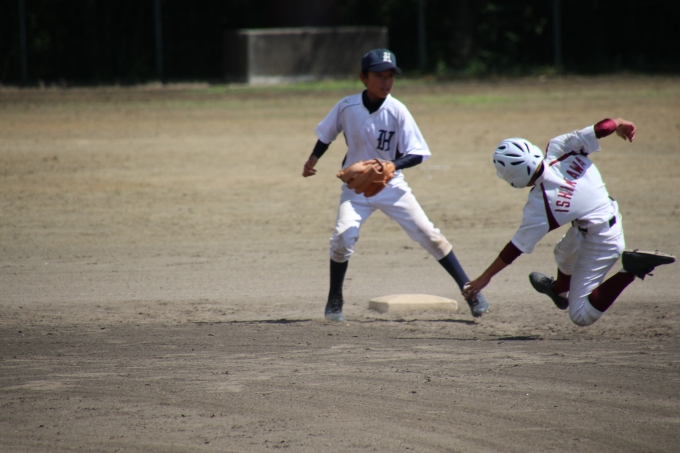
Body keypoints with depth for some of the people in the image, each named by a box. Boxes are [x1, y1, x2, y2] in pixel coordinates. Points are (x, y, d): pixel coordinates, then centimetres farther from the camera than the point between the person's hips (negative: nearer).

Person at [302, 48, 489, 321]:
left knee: (428, 235, -5)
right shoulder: (346, 107, -11)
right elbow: (326, 134, 9)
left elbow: (417, 154, -15)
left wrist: (393, 165, -32)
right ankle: (334, 300, 0)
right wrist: (313, 159, -3)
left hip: (391, 186, 0)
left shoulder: (397, 111, -15)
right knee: (343, 236, -20)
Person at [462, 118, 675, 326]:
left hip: (600, 242, -8)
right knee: (564, 254, 35)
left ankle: (632, 269, -18)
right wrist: (618, 124, 12)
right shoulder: (558, 148, -20)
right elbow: (602, 128, -13)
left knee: (581, 316, -4)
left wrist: (484, 278, -5)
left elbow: (517, 247, -17)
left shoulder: (539, 205, -27)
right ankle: (560, 290, 66)